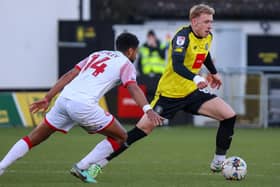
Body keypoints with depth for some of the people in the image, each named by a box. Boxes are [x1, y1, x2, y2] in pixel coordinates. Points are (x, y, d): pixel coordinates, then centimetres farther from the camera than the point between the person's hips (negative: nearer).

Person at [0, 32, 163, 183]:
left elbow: (68, 76, 22)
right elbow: (133, 88, -9)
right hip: (83, 104, -6)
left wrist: (48, 98, 22)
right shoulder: (126, 64, 11)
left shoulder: (97, 55, 29)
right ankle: (82, 167, 4)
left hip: (64, 98, 6)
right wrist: (148, 110, -21)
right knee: (120, 137, 10)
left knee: (33, 139, 17)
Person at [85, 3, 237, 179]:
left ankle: (219, 162, 5)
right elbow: (177, 66, -38)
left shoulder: (208, 37, 1)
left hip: (192, 92, 6)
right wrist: (196, 78, -52)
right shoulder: (183, 36, -22)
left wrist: (214, 72, 32)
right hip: (169, 92, -6)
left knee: (229, 115, -8)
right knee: (144, 127, -11)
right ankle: (100, 162, 0)